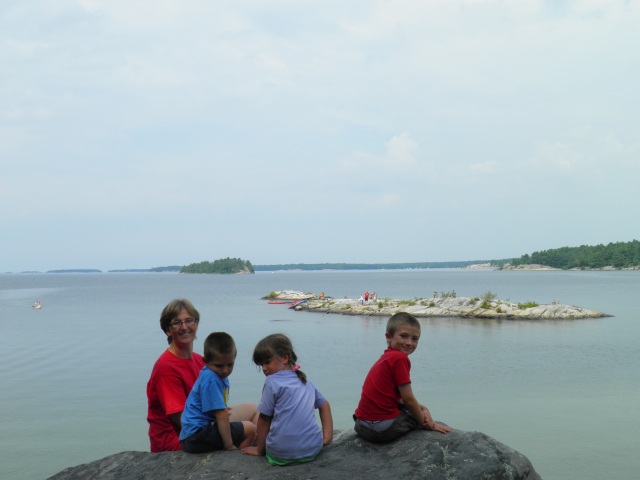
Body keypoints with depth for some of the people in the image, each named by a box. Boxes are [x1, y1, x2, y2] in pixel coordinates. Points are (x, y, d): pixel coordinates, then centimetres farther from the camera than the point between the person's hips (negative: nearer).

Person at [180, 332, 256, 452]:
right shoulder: (210, 379, -19)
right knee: (250, 429, -13)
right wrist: (229, 445, -19)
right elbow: (221, 414, -21)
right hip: (197, 436, -10)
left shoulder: (220, 376, 10)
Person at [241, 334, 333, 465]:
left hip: (282, 454, -4)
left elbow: (264, 419, -2)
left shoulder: (272, 381, -4)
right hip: (313, 450, 5)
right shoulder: (306, 382, 15)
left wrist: (259, 449, 8)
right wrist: (327, 437, 18)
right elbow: (324, 405, 23)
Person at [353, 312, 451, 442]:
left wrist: (422, 408, 0)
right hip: (384, 428, -9)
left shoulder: (387, 357, 14)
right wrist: (426, 424, -1)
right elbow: (408, 399, -13)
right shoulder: (399, 358, -15)